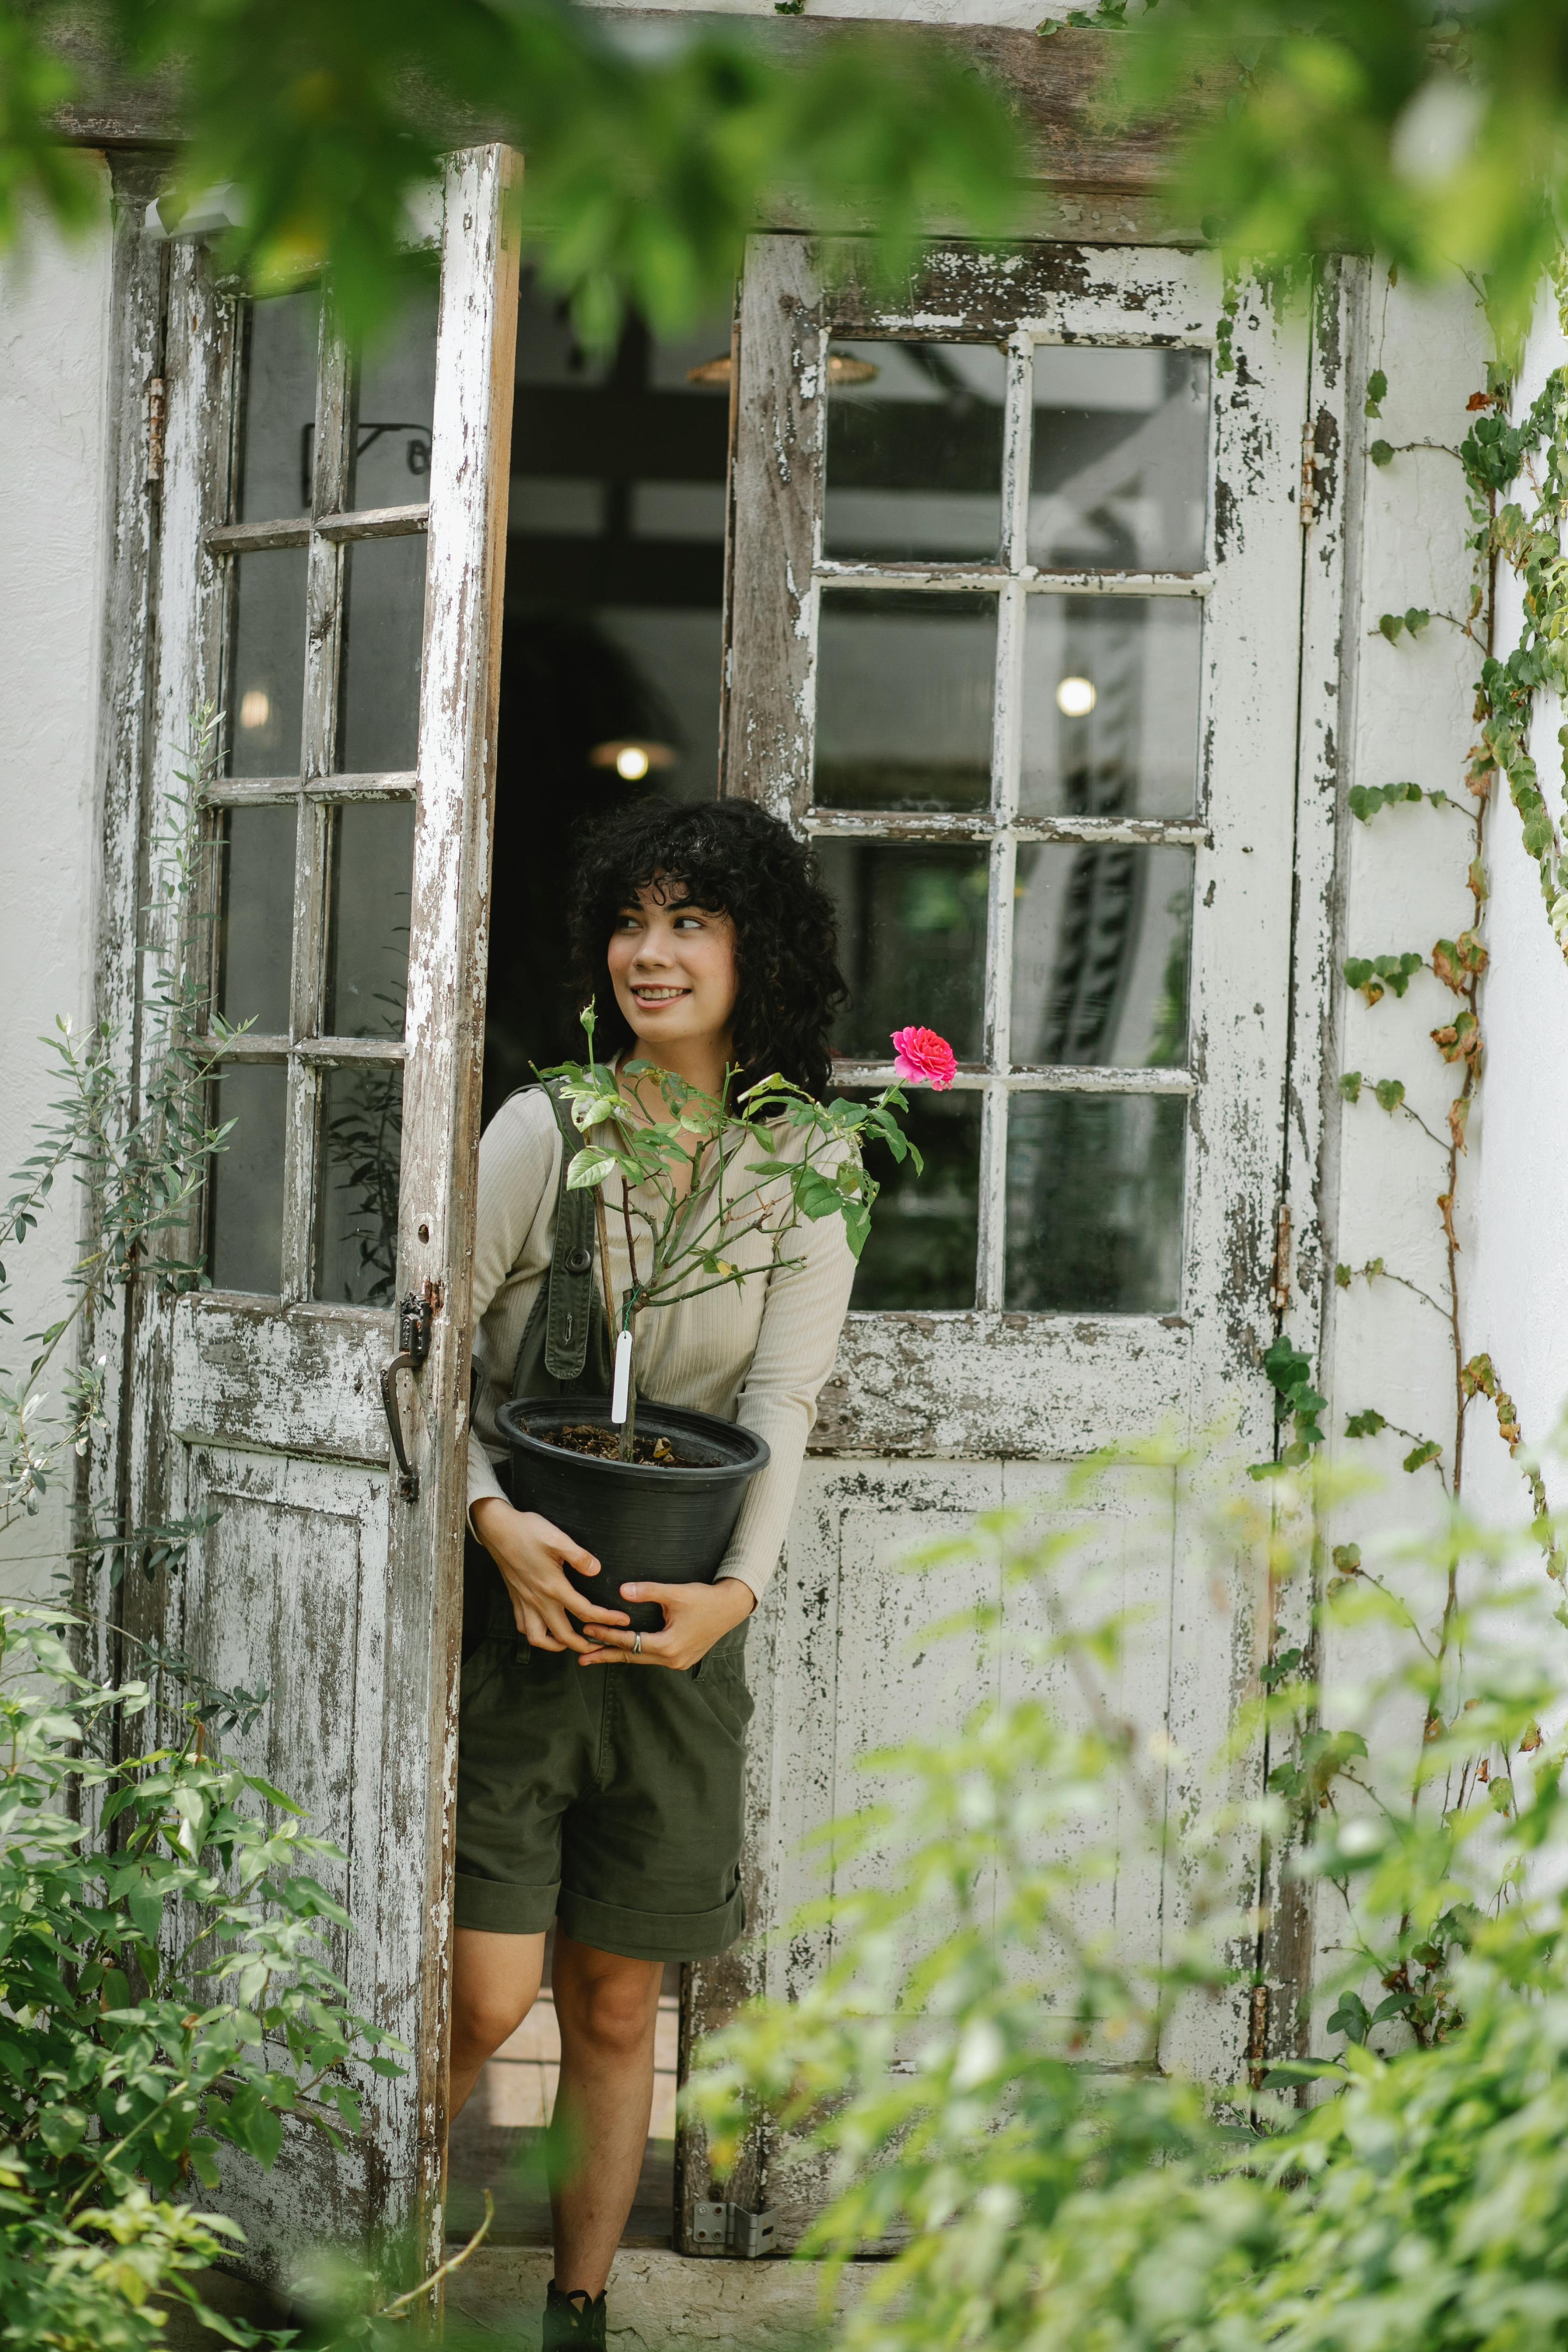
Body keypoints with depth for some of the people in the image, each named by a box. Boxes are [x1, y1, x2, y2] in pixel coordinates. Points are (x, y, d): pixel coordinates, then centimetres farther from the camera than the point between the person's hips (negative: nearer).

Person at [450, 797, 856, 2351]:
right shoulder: (549, 1129, -3)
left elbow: (780, 1410, -2)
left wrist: (736, 1589, -19)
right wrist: (497, 1522, -21)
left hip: (674, 1631, 2)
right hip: (512, 1608, -2)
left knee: (615, 2008, 9)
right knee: (484, 1996, -9)